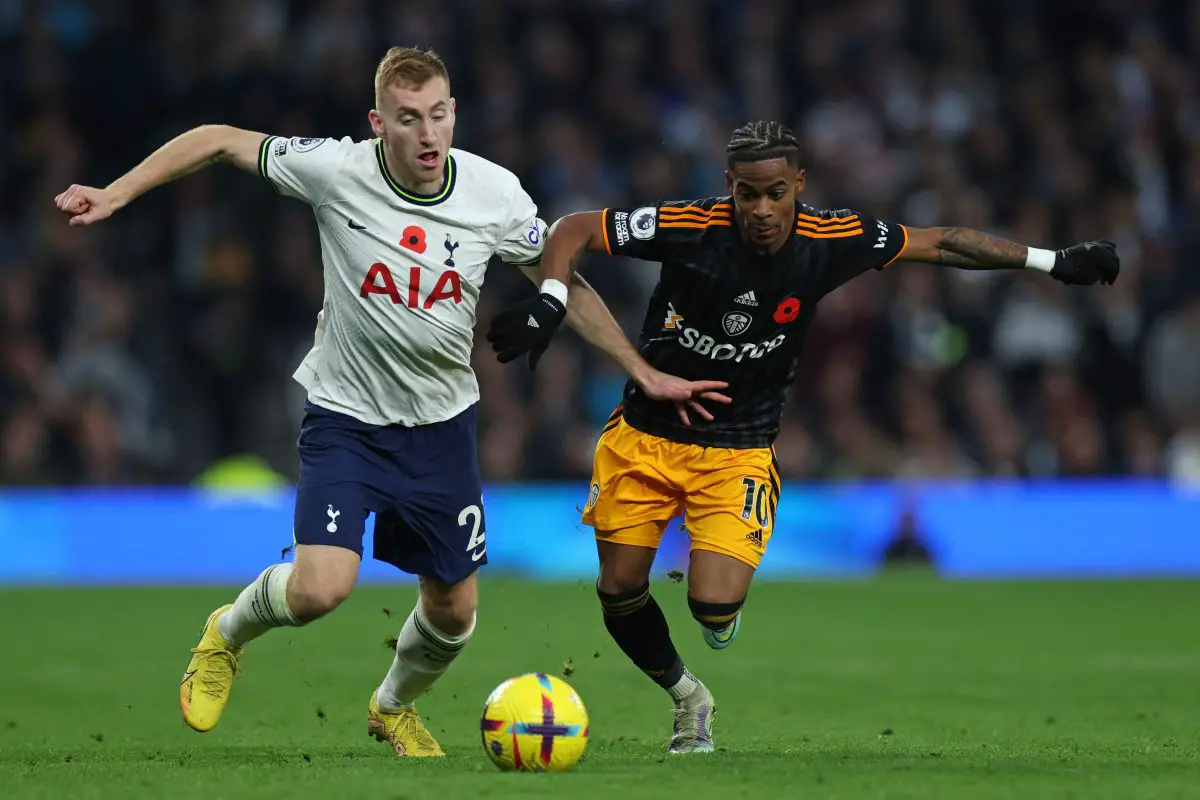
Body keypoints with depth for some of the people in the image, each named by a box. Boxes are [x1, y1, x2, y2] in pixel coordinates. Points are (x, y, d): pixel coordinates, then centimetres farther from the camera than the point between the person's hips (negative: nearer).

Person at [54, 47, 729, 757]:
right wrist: (116, 194, -15)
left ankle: (395, 707, 45)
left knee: (454, 611, 11)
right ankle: (229, 634, 12)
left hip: (442, 425, 3)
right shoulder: (338, 171, -19)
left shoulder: (496, 194, -11)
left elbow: (563, 284, 5)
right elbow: (220, 141, -9)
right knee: (321, 589, -23)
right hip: (346, 417, -3)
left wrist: (643, 372, 6)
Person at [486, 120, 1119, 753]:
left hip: (738, 451, 0)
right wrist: (547, 306, -30)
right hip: (644, 437, 0)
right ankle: (686, 697, 30)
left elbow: (938, 243, -1)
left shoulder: (831, 241, -14)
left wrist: (1051, 261, -1)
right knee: (619, 591, 1)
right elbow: (573, 231, -13)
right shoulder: (689, 229, -20)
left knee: (714, 605, -18)